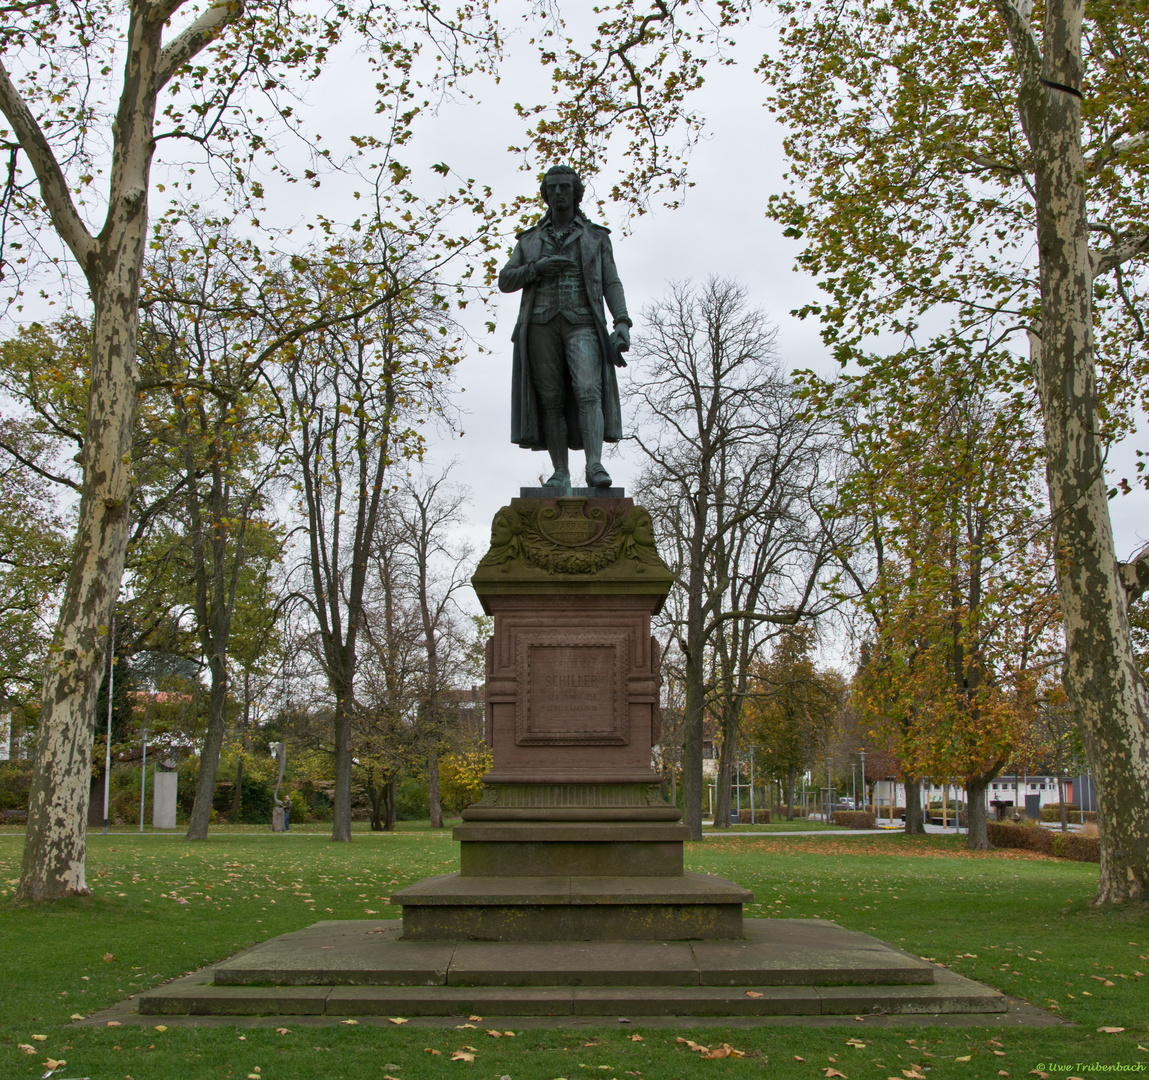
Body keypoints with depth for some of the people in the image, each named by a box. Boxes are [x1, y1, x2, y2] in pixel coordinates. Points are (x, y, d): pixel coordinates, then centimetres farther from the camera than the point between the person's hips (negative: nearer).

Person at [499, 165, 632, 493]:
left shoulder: (596, 237, 17)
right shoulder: (530, 240, 21)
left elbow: (611, 284, 9)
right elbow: (505, 280, 12)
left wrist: (622, 322, -7)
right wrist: (538, 267, -6)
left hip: (582, 323, -2)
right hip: (541, 323, 2)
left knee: (588, 390, -21)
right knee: (550, 399, -5)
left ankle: (594, 466, -33)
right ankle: (560, 474, -4)